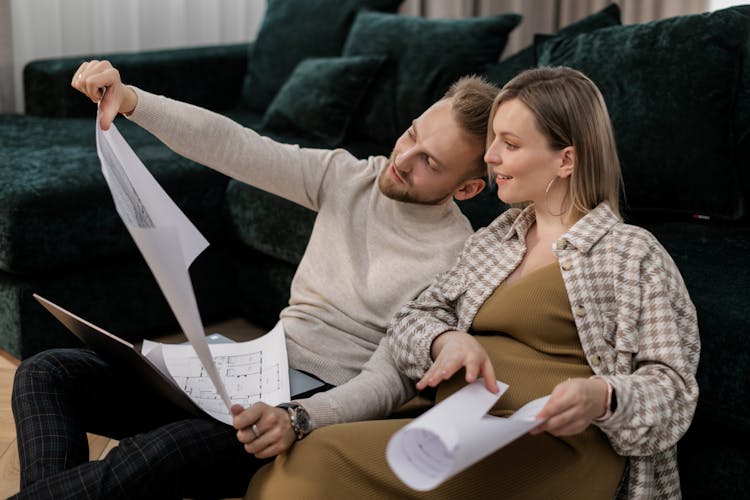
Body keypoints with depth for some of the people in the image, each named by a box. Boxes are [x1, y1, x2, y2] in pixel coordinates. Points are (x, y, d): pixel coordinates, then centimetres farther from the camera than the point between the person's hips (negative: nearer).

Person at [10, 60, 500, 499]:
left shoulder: (454, 256, -11)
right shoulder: (350, 177, 5)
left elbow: (390, 378, -17)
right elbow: (231, 146, -3)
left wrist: (297, 418, -34)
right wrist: (129, 99, -16)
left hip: (326, 405, -7)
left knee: (150, 460, -35)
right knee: (48, 374, -4)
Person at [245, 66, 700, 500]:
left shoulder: (633, 254, 4)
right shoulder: (492, 241, 22)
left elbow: (674, 390, -2)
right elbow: (409, 323, 17)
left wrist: (600, 398, -23)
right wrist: (448, 341, -7)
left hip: (552, 446, -5)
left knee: (322, 461, -26)